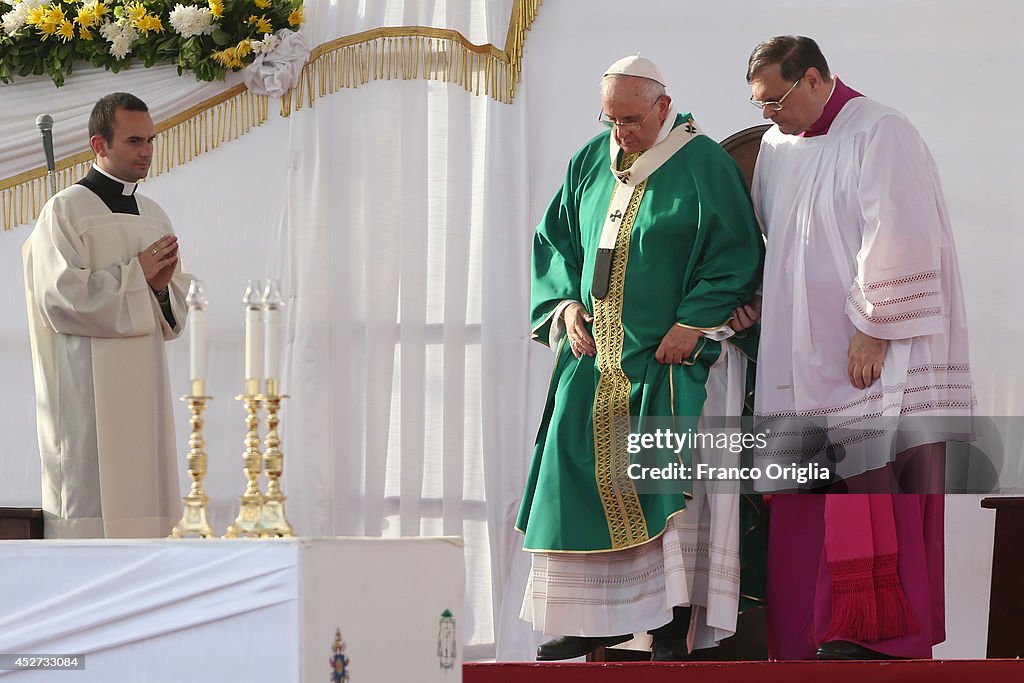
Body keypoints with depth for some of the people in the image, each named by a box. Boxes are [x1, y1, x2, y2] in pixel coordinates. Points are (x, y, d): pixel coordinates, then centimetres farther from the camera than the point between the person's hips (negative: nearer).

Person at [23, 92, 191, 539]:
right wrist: (136, 275, -11)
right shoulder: (65, 211, -5)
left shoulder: (154, 217, 16)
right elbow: (61, 300, -15)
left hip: (143, 388, 7)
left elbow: (178, 312, 18)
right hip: (88, 395, -7)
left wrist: (162, 286, -5)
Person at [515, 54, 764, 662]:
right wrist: (566, 304, 3)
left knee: (666, 477, -12)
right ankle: (601, 617, 9)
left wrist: (692, 324, -16)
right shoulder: (591, 162, 10)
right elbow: (556, 238, 18)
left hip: (672, 358, -6)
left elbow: (735, 256, -9)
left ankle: (673, 627, -11)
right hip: (596, 356, 6)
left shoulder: (704, 167, -7)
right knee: (584, 473, 1)